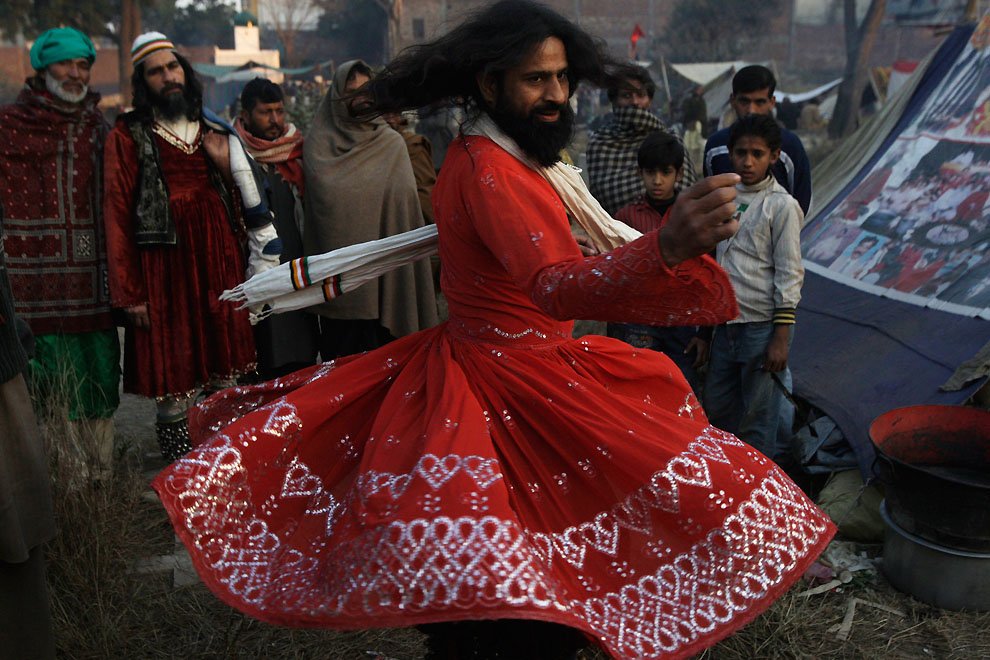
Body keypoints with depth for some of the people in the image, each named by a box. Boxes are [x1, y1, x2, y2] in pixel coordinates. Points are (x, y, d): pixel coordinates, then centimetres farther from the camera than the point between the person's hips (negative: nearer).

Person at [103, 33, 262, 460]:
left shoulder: (211, 130, 15)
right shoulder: (129, 136, -1)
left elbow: (235, 201, 18)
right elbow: (117, 213, -7)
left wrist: (225, 165, -2)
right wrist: (129, 292, -12)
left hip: (218, 258, 5)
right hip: (165, 262, -5)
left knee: (225, 365, 10)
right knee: (175, 376, 1)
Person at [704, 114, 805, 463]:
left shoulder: (782, 205, -5)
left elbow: (789, 274, -7)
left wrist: (781, 337, -13)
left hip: (762, 324, -6)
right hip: (726, 321, 6)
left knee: (757, 420, 2)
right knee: (716, 408, 14)